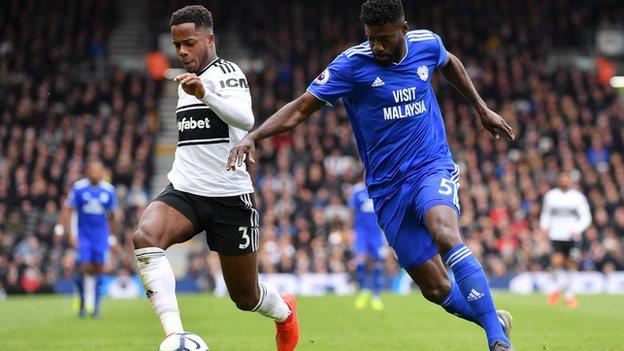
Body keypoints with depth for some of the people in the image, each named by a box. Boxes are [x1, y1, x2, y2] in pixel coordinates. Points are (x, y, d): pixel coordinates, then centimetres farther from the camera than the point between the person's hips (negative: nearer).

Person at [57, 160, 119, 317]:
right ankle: (83, 302, 10)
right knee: (83, 268, -11)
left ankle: (95, 306, 10)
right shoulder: (78, 188, -6)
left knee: (98, 270, -1)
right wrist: (69, 232, -15)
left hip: (101, 236, 2)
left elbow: (112, 216, 14)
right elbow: (67, 210, -5)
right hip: (83, 235, -2)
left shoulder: (109, 190, 3)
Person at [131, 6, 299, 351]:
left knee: (245, 297, 6)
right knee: (144, 237, -29)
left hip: (229, 197, -6)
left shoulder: (226, 73, -9)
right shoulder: (187, 80, 16)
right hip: (184, 192, 6)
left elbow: (245, 118, -31)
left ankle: (285, 312, 43)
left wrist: (205, 95, -47)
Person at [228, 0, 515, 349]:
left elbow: (448, 62, 24)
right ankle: (495, 320, 26)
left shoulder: (427, 44, -2)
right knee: (436, 287, -3)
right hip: (388, 187, 0)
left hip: (433, 167, 0)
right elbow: (300, 109, -11)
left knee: (446, 235, -32)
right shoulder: (352, 64, -11)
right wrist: (252, 136, -25)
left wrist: (482, 109, 28)